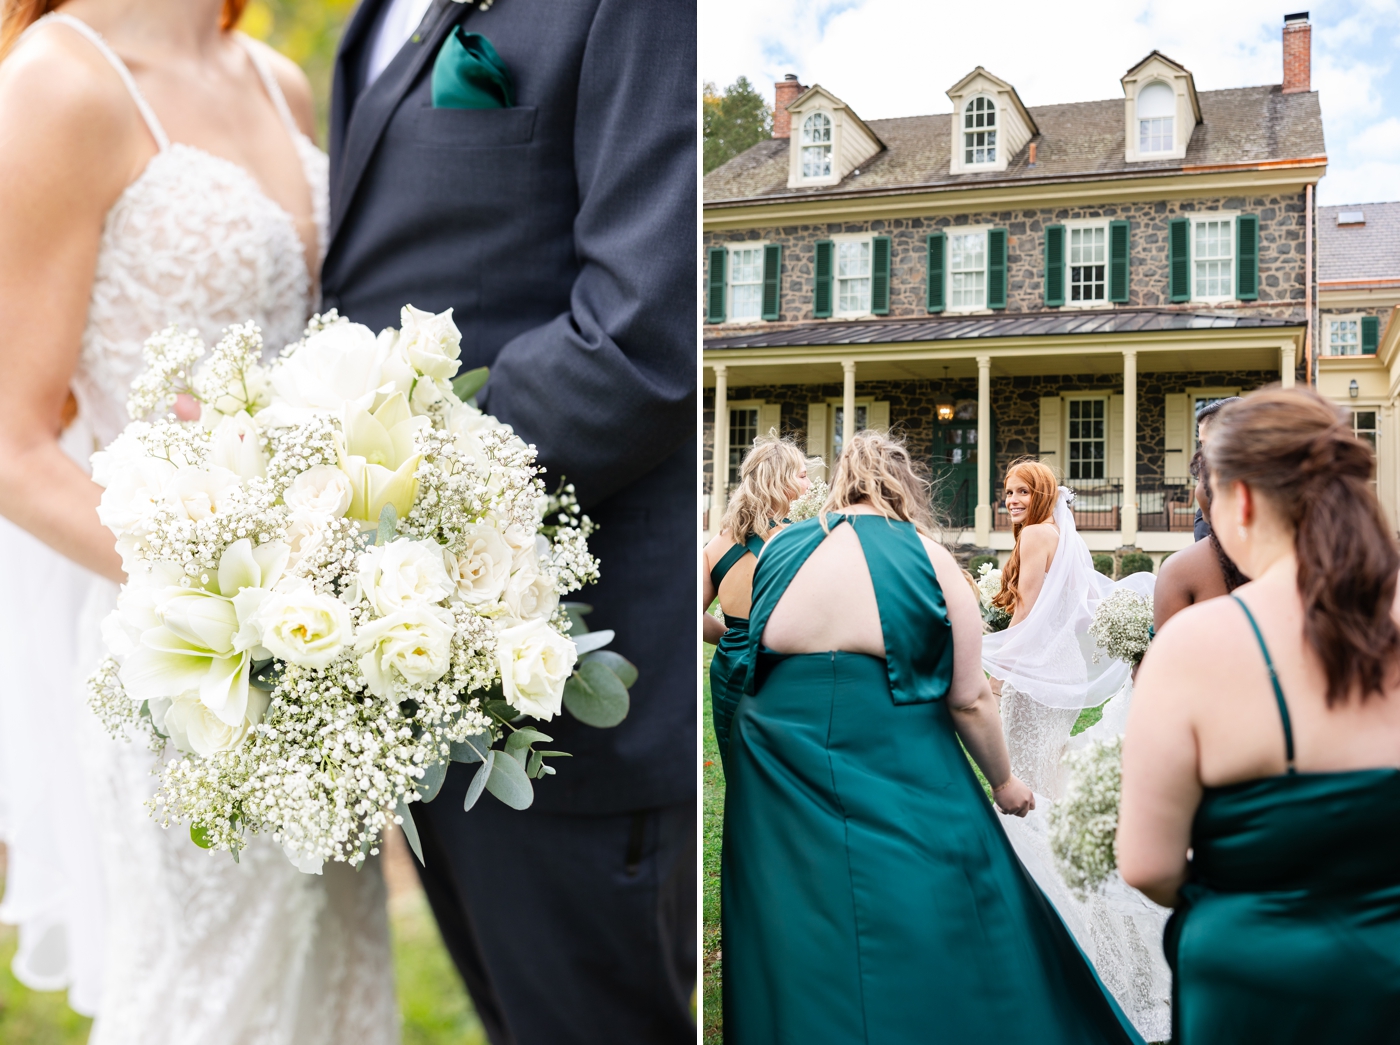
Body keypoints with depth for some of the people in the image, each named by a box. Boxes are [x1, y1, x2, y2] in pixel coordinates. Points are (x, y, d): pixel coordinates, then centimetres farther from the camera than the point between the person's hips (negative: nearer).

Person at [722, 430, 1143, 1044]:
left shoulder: (779, 550, 1)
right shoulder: (928, 559, -9)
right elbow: (969, 701, -6)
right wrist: (1004, 781, 9)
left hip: (778, 789, 3)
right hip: (902, 792, -3)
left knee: (799, 957, 15)